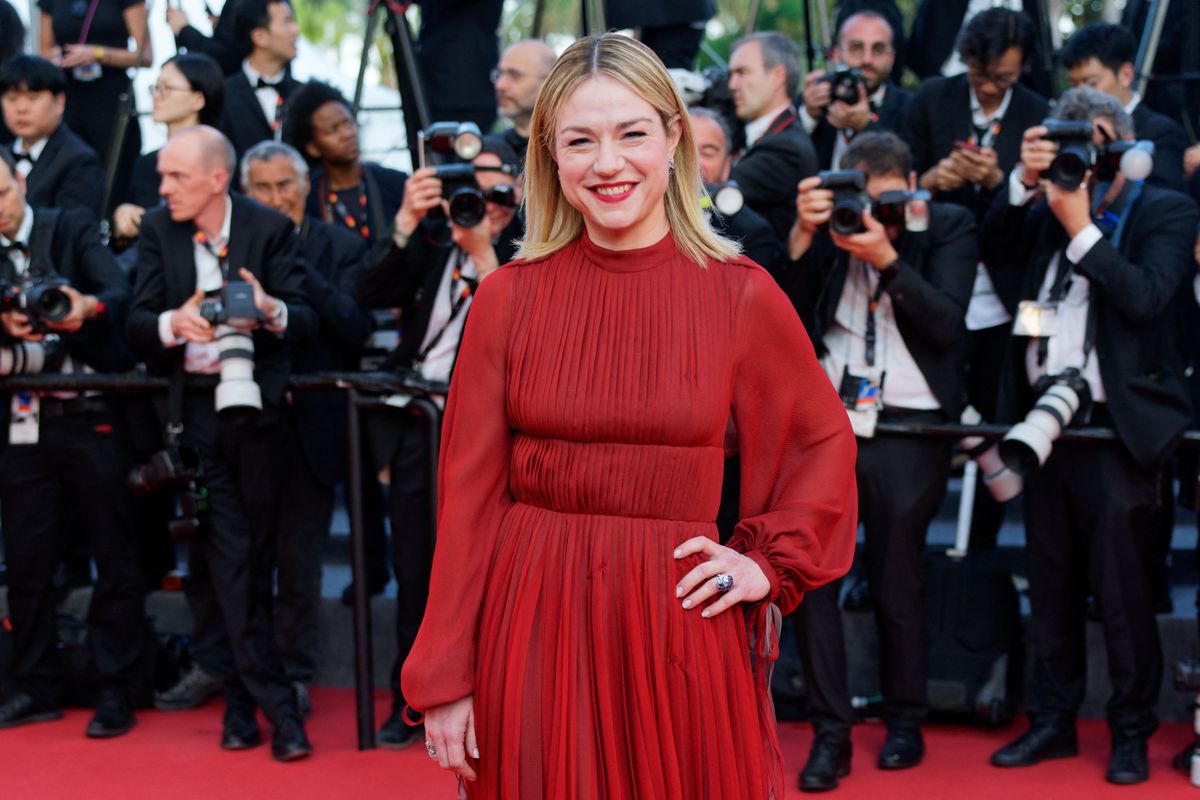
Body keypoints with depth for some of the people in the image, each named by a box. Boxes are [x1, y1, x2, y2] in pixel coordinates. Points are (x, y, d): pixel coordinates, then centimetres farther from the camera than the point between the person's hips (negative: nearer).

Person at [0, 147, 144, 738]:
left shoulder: (71, 229, 3)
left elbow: (119, 290, -11)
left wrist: (89, 307, -32)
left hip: (93, 417, -3)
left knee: (114, 557, 1)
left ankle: (116, 689, 8)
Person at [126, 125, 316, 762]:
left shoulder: (270, 229, -2)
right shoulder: (158, 230, 3)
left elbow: (305, 322, -7)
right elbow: (137, 322, -2)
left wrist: (272, 310, -30)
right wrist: (173, 323, -25)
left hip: (256, 404, 0)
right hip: (193, 406, 0)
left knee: (252, 556, 6)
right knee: (227, 554, -8)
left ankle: (240, 696, 20)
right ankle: (275, 704, -6)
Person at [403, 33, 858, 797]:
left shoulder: (742, 295, -2)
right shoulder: (508, 297, -1)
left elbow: (823, 443, 11)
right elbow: (468, 491, 0)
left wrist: (769, 561, -1)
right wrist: (444, 678, -2)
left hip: (679, 627, 0)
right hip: (533, 628, 1)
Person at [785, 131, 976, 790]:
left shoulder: (950, 227, 3)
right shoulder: (828, 225, 9)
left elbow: (945, 324, -9)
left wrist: (887, 258, -20)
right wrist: (803, 233, -14)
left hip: (907, 427, -2)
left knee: (894, 583, 4)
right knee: (807, 574, -5)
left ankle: (905, 722, 23)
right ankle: (830, 734, 3)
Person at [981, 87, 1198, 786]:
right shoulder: (1047, 206, 13)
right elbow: (995, 251, 1)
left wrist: (1082, 228, -16)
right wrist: (1026, 183, -9)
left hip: (1116, 426, -5)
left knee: (1120, 586, -1)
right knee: (1052, 583, 13)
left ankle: (1132, 729, 12)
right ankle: (1054, 719, 24)